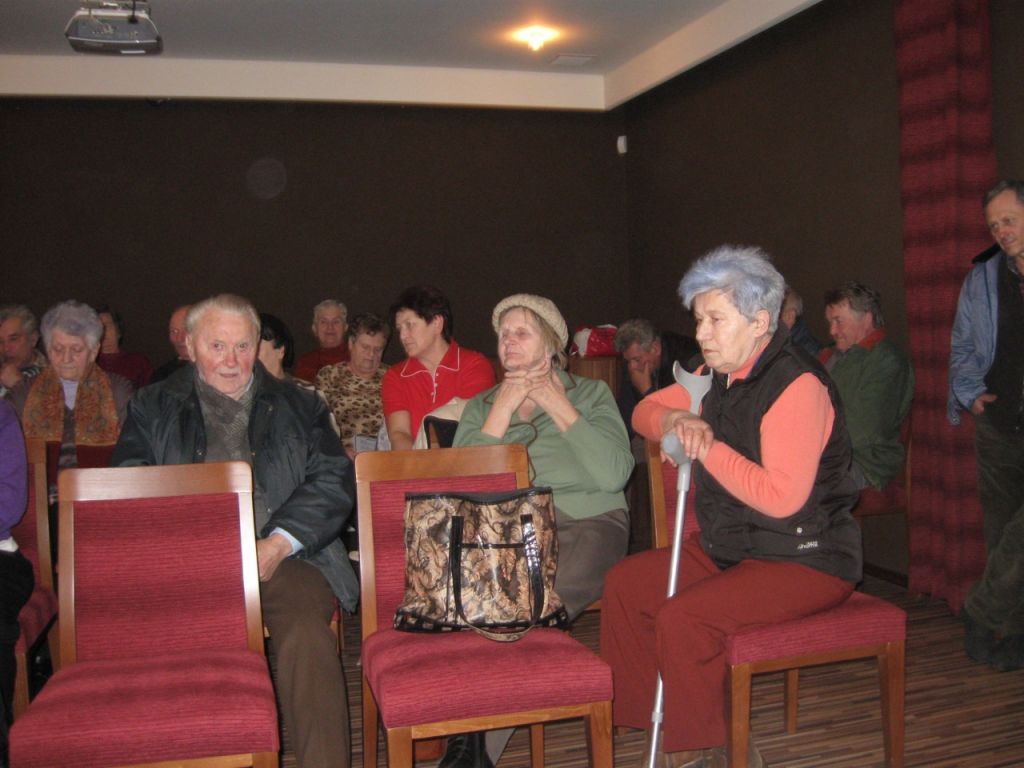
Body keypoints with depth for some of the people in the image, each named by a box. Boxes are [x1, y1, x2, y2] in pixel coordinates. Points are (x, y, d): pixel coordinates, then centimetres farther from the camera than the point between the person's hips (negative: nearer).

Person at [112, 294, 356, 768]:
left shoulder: (298, 406, 18)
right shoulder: (152, 409, 19)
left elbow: (332, 481, 8)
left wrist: (277, 545, -7)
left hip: (283, 556, 0)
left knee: (306, 636, -29)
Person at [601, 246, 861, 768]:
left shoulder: (796, 386, -21)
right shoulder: (719, 378, 7)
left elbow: (782, 497, -28)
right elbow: (645, 410, 15)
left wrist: (708, 449, -21)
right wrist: (674, 421, -9)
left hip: (806, 559, -9)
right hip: (729, 548, 9)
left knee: (681, 617, -26)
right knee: (624, 584, 2)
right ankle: (639, 717, 12)